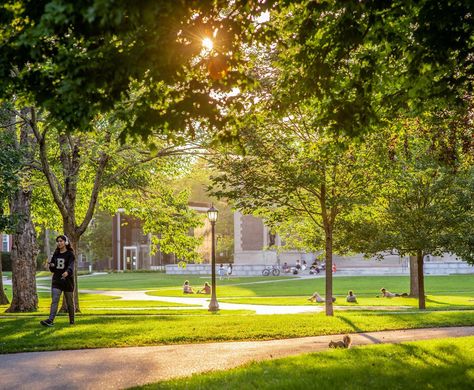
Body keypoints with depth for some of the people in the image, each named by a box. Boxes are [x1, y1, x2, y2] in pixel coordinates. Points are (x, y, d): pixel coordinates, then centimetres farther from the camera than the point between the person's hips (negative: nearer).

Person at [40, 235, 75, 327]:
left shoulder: (70, 254, -6)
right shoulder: (56, 254, 10)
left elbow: (71, 266, -24)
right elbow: (53, 270, 16)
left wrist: (67, 272, -46)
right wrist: (50, 266, -7)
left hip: (67, 281, -4)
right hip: (56, 281, 4)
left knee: (69, 302, 8)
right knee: (54, 300, -11)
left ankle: (71, 320, 24)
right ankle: (50, 320, -23)